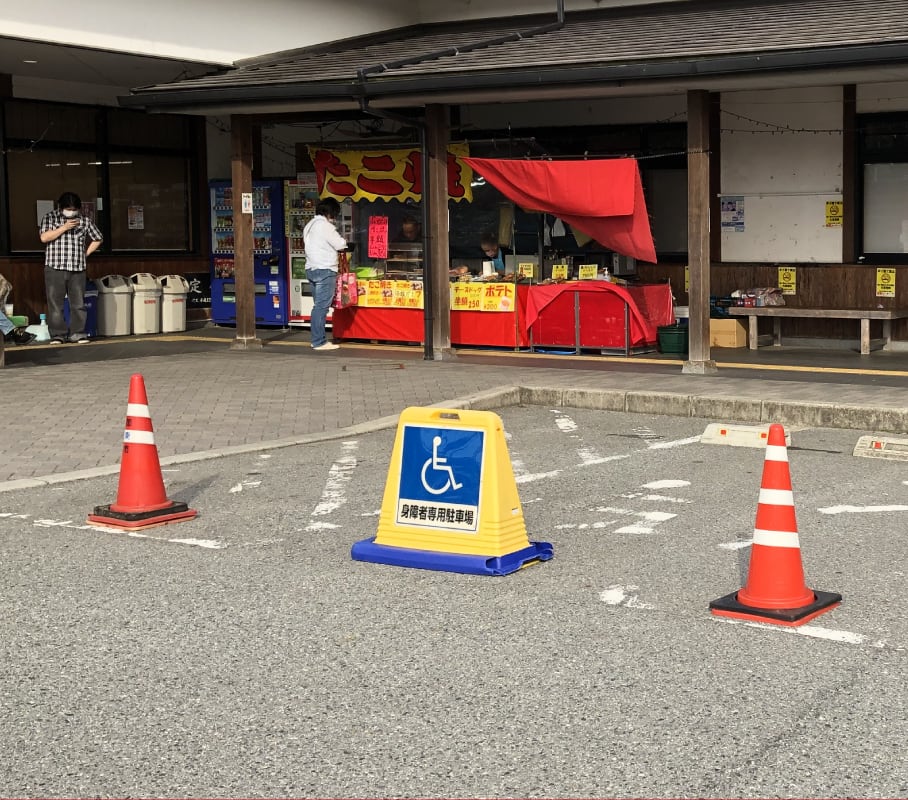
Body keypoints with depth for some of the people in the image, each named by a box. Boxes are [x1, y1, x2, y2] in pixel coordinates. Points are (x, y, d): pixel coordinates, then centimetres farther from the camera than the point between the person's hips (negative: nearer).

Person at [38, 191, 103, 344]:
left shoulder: (84, 221, 9)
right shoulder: (50, 217, 4)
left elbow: (97, 239, 18)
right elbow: (44, 237, -9)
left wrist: (86, 253, 7)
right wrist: (65, 227, -13)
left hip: (77, 268, 2)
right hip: (55, 268, -2)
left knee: (78, 303, 2)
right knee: (55, 304, -2)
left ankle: (77, 333, 9)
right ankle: (57, 335, 4)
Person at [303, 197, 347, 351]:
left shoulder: (310, 225, 17)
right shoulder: (325, 225, -13)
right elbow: (341, 245, -12)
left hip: (312, 269, 10)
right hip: (325, 270, -10)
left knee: (318, 306, 13)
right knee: (321, 307, -8)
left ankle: (316, 339, 15)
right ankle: (319, 342, -8)